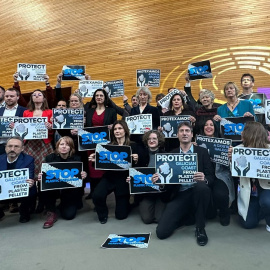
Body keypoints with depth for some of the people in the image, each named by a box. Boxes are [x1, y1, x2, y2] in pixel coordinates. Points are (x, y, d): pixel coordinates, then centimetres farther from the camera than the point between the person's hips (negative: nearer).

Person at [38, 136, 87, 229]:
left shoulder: (77, 159, -8)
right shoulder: (50, 158, -6)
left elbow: (82, 174, -8)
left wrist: (84, 176, -32)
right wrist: (41, 177, -31)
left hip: (71, 191, 0)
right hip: (54, 188, 1)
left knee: (68, 215, -10)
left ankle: (64, 205, 30)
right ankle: (51, 213, -8)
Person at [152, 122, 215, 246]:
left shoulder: (202, 152, 7)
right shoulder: (171, 154, 11)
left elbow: (211, 178, 1)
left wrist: (204, 179, -23)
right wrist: (157, 180, -15)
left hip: (197, 191, -1)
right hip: (179, 195, 1)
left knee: (202, 186, -39)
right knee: (161, 232, -16)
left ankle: (200, 229, -13)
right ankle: (186, 215, 17)